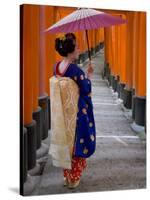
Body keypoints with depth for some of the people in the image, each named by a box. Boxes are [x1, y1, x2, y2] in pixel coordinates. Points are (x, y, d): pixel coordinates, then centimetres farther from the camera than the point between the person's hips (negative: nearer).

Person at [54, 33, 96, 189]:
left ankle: (67, 176, 28)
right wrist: (89, 75, 1)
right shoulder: (75, 70, -22)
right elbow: (86, 90, -15)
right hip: (78, 111, -7)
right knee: (78, 143, 8)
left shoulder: (56, 67, 0)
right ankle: (74, 178, 17)